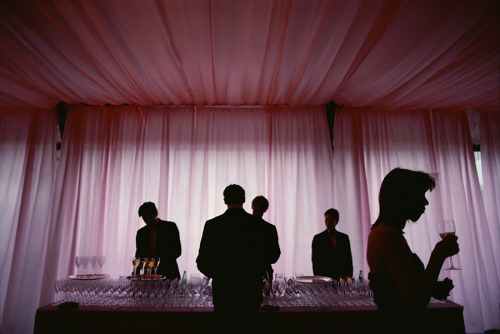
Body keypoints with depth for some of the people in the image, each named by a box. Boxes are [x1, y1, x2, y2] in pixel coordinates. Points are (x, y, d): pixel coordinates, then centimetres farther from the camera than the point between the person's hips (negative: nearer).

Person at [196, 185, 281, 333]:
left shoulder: (212, 225, -9)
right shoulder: (260, 225, -6)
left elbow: (202, 263, -5)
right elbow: (273, 256, 2)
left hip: (223, 289, -1)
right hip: (251, 289, 1)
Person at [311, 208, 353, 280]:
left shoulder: (344, 237, 9)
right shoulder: (318, 238, 1)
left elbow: (349, 259, 10)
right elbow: (315, 261, 0)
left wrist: (349, 277, 2)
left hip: (342, 278, 2)